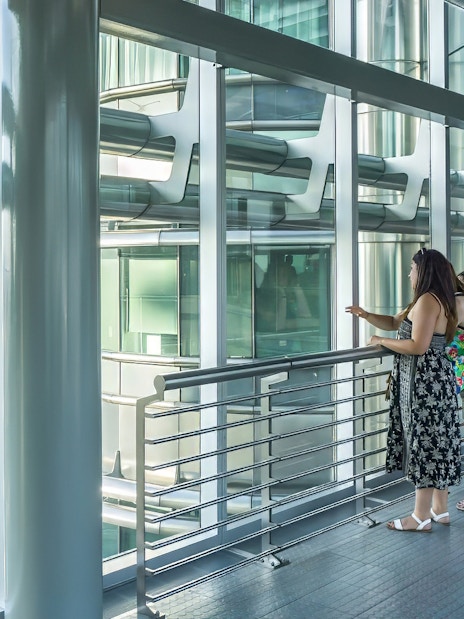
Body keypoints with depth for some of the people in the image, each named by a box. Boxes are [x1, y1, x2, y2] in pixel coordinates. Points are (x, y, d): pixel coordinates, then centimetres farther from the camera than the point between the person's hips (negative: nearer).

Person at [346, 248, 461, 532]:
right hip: (432, 380, 11)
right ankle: (440, 509, 21)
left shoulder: (427, 300, -17)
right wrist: (365, 314, 8)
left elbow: (418, 346, -23)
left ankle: (421, 517, 2)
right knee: (436, 443, 13)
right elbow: (394, 322, 22)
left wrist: (381, 341, -12)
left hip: (426, 381, -11)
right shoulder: (431, 300, 16)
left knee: (426, 443, -5)